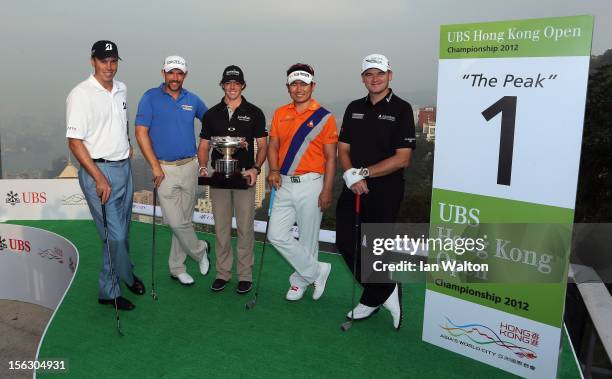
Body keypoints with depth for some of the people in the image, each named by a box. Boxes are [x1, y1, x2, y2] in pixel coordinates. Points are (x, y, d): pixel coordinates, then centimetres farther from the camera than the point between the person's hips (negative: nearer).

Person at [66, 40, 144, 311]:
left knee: (120, 234, 13)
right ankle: (128, 276, 19)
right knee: (114, 236, -7)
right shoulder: (81, 94, -11)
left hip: (124, 168, 7)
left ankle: (109, 291, 29)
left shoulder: (121, 89, 10)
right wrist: (99, 178, -20)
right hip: (98, 171, -7)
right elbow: (74, 142, -15)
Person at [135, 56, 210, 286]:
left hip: (190, 166, 4)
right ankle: (199, 250, 18)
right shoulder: (151, 98, -2)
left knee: (184, 220, 9)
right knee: (175, 221, -8)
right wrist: (155, 167, -12)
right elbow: (141, 133, -7)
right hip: (165, 169, -3)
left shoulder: (192, 100, 7)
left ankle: (177, 267, 23)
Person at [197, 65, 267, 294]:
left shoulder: (254, 113, 3)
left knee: (245, 228, 1)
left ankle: (245, 275, 11)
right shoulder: (212, 114, 10)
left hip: (244, 177, -2)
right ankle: (222, 273, 19)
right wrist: (203, 167, -7)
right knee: (221, 227, 7)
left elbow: (262, 145, 2)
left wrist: (256, 168, -14)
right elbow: (203, 146, 11)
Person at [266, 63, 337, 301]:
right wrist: (274, 170, -7)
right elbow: (273, 146, 12)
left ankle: (301, 279, 28)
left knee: (308, 238, 5)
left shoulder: (324, 117, -4)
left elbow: (330, 158, -5)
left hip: (310, 185, -4)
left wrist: (327, 191, -10)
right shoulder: (280, 114, 9)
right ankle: (317, 272, 16)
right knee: (277, 235, 2)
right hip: (285, 184, 5)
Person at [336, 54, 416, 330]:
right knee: (345, 241, 5)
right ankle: (387, 291, 22)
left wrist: (363, 173, -15)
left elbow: (402, 159, -13)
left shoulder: (401, 109, -6)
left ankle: (372, 300, 26)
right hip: (354, 189, 6)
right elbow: (343, 149, 9)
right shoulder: (354, 108, 11)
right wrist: (352, 175, -10)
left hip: (385, 192, -6)